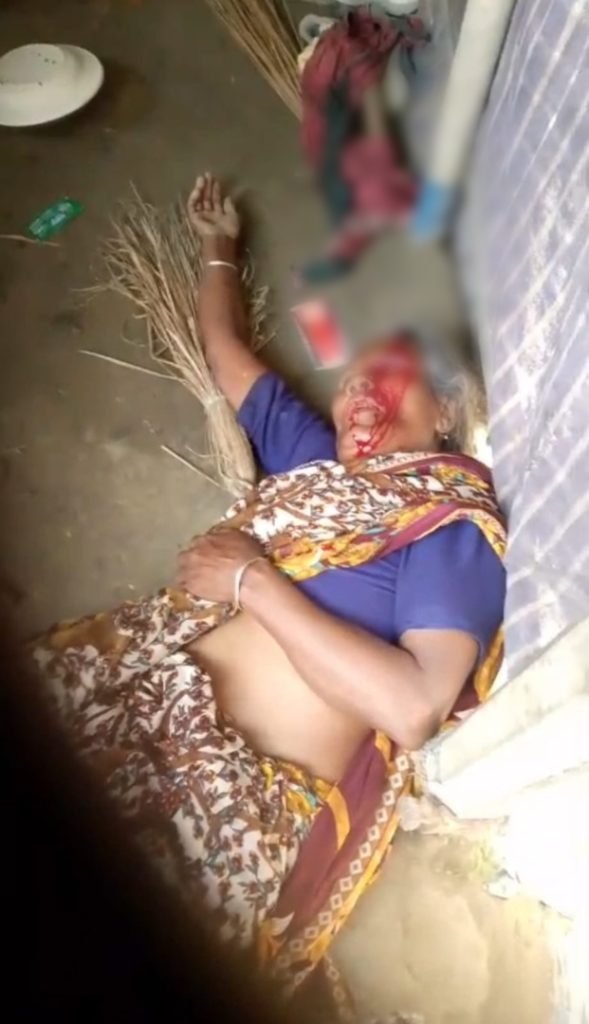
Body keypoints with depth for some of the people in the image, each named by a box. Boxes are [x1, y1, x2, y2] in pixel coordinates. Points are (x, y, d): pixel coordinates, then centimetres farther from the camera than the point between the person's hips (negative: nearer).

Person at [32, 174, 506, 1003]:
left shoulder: (455, 525, -5)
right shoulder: (312, 451, 16)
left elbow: (411, 709, -21)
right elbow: (226, 349, 32)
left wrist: (254, 579, -16)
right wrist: (219, 246, 44)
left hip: (255, 784, -7)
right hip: (151, 671, 7)